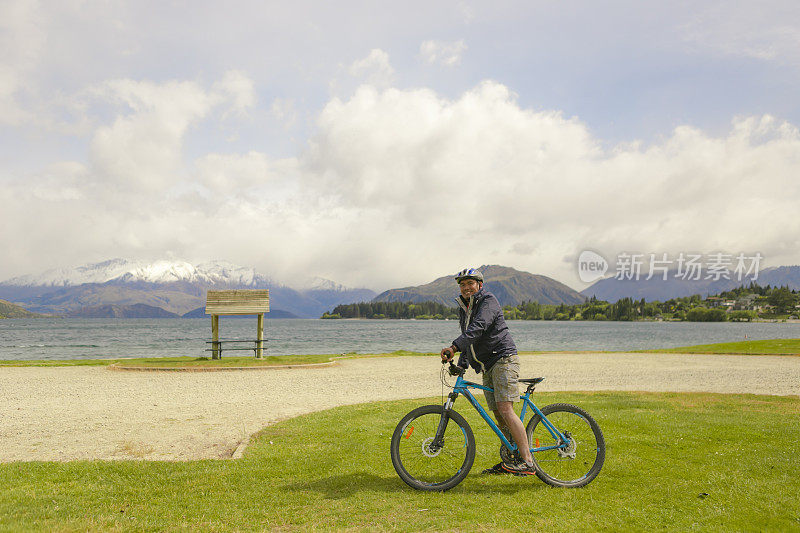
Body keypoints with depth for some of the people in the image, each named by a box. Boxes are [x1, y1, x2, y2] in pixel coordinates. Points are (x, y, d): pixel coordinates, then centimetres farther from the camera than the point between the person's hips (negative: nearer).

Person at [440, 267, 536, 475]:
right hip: (487, 368, 8)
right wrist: (461, 364, 14)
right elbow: (468, 338, 27)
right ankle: (510, 460, 18)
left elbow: (477, 328, -27)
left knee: (505, 409, -19)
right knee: (499, 416, 8)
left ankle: (528, 462, -20)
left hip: (503, 359, -8)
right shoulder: (464, 308, 17)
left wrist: (454, 347, -37)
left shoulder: (488, 301, -9)